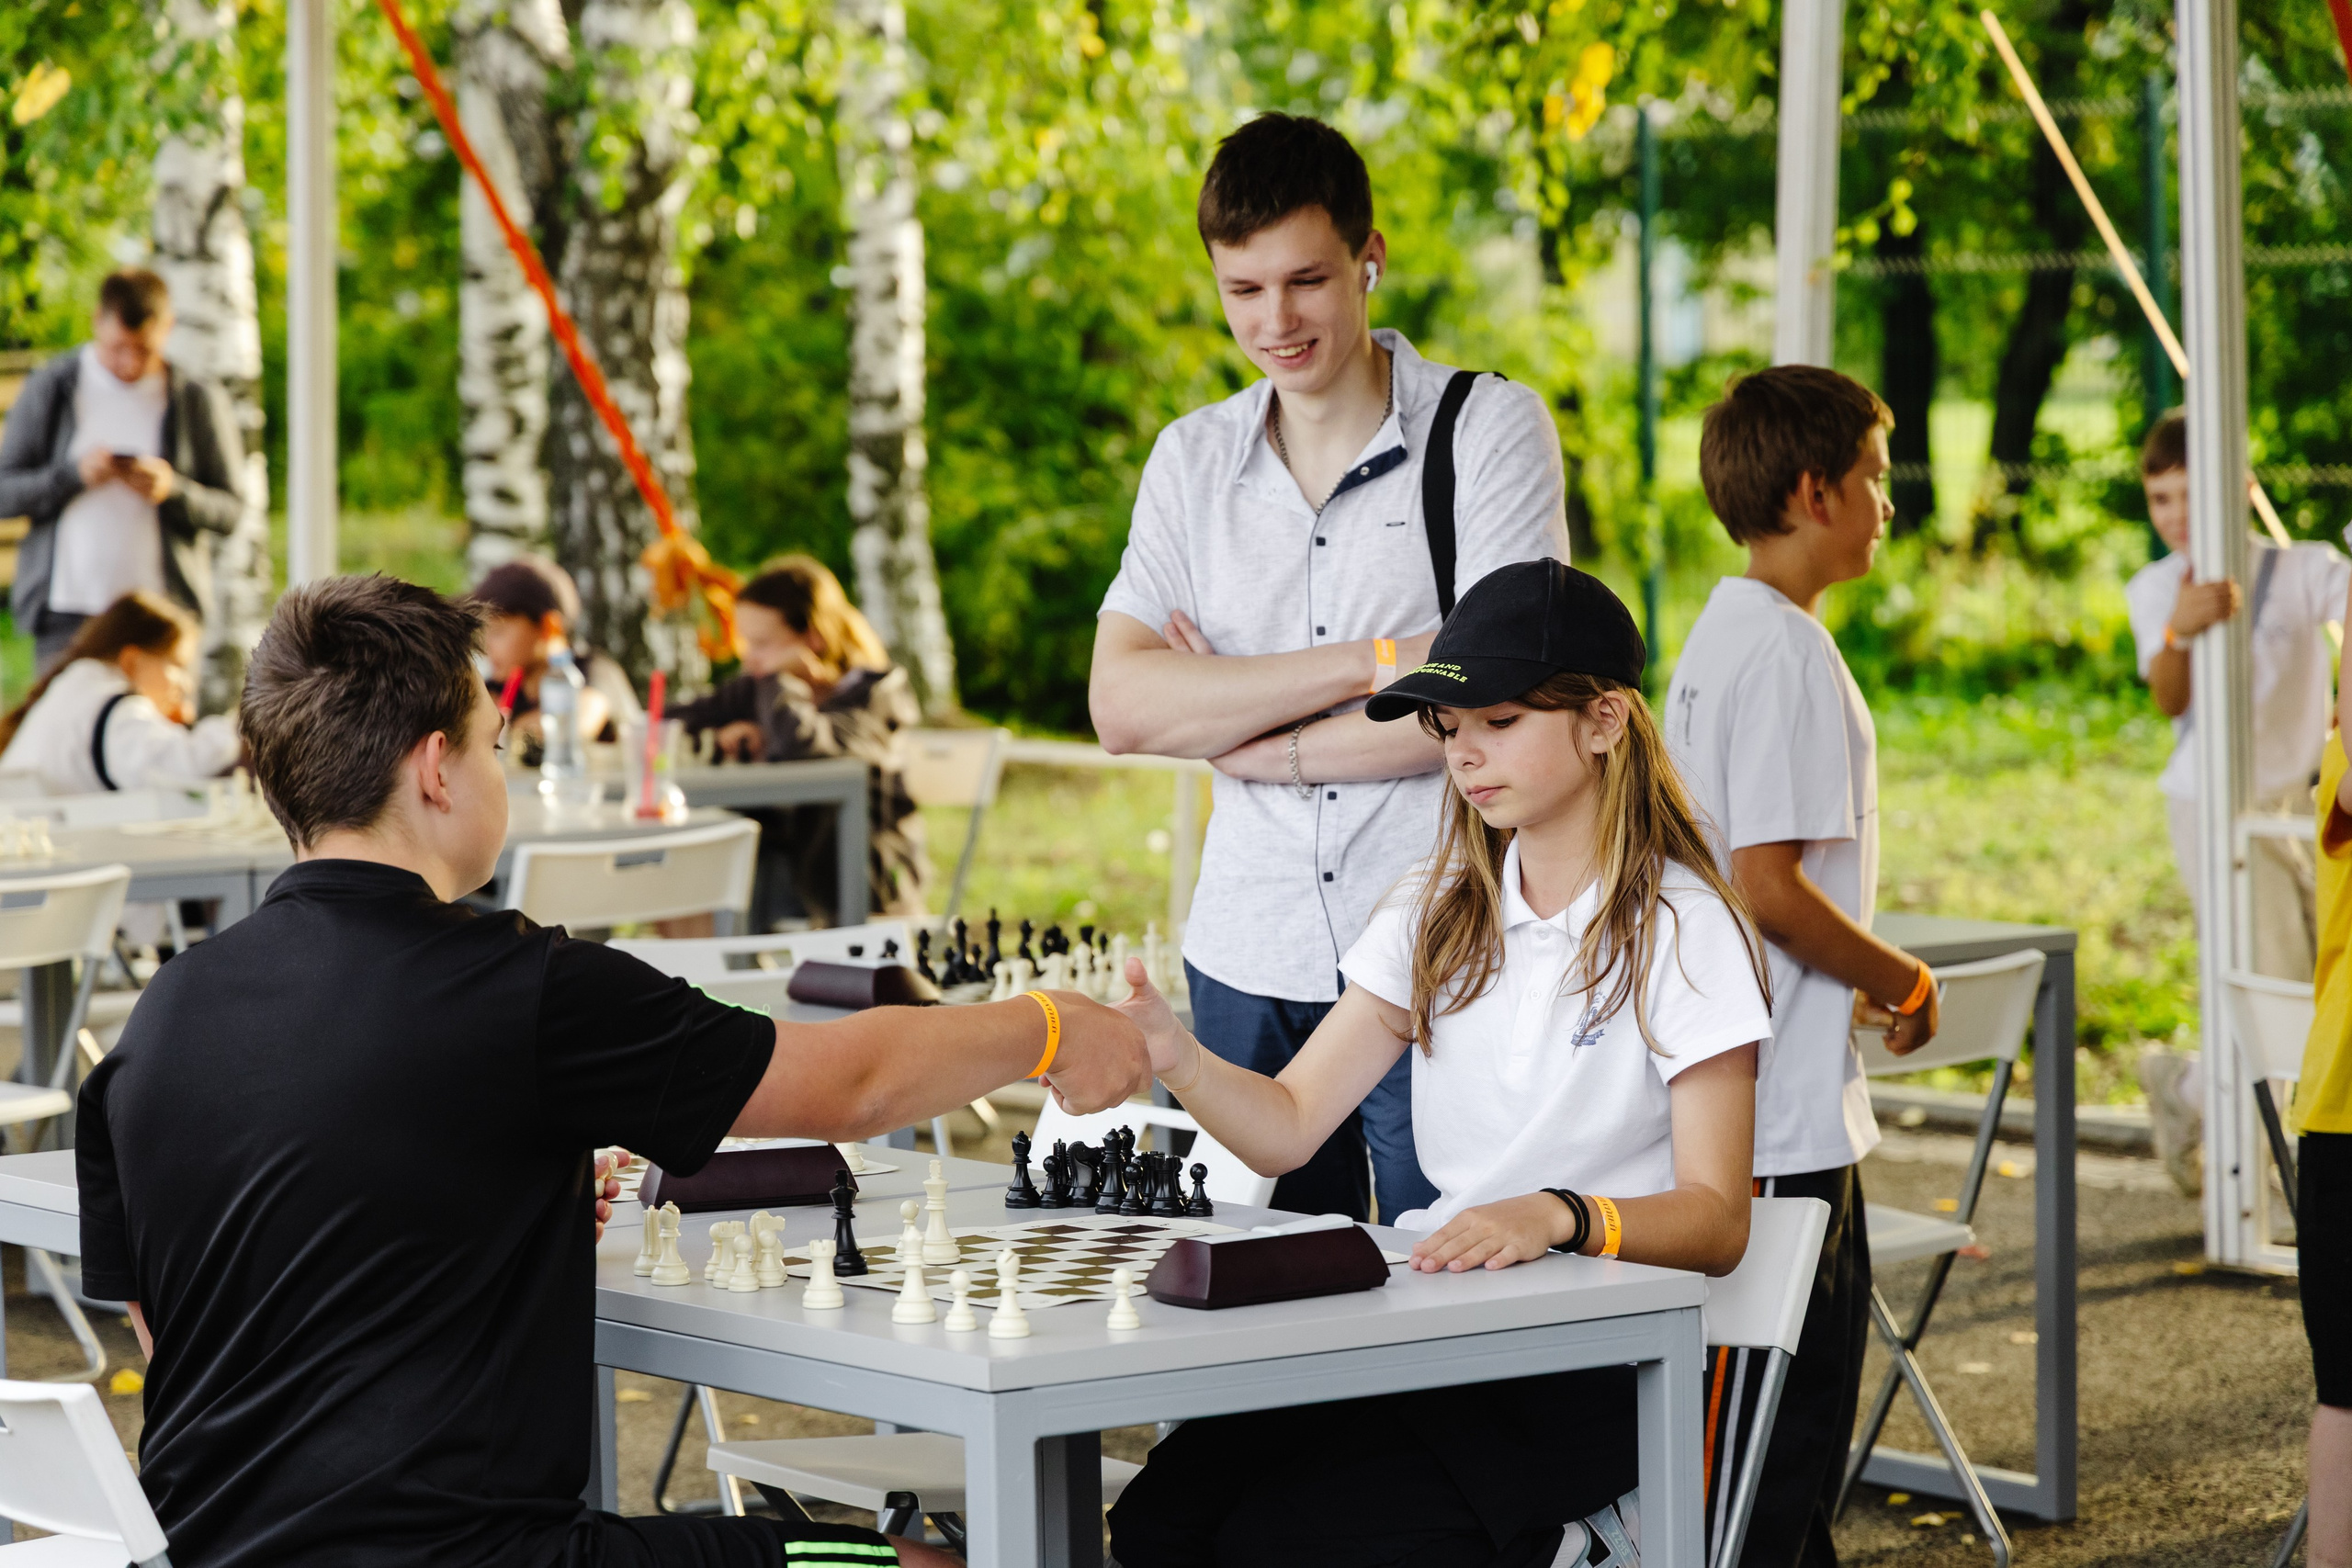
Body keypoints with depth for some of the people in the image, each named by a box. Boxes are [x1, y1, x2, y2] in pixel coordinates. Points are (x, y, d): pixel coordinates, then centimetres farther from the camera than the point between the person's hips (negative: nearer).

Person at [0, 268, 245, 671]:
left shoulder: (198, 400, 4)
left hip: (161, 609, 0)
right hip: (67, 606, 0)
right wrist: (74, 474, -14)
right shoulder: (50, 388, 5)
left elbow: (230, 509, 5)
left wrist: (173, 490, -14)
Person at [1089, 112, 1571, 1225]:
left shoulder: (1490, 428, -1)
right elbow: (1122, 709, -2)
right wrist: (1377, 662, -11)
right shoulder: (1192, 460, 11)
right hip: (1249, 961, 4)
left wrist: (1256, 745, -5)